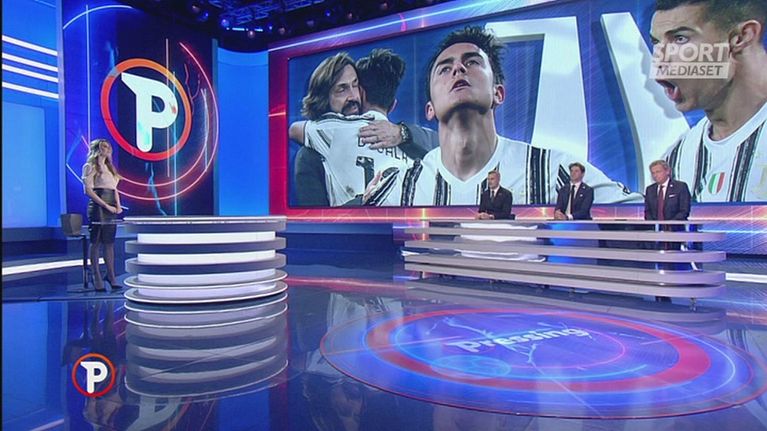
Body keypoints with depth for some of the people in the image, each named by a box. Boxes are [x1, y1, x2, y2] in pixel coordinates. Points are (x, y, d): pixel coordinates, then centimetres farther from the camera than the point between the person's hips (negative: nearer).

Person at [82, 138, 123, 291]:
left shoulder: (109, 167, 20)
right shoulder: (90, 166, -1)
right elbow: (88, 190, -10)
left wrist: (118, 205, 3)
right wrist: (106, 205, -15)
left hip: (111, 207, 7)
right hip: (98, 206, -7)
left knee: (109, 242, 7)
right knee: (96, 242, -2)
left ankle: (111, 277, 10)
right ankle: (97, 279, 3)